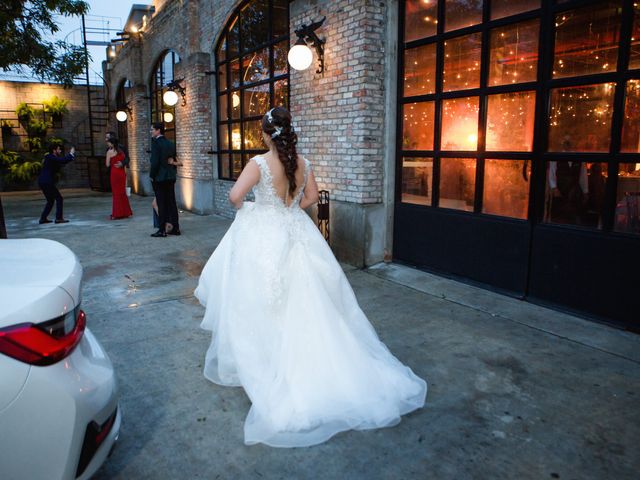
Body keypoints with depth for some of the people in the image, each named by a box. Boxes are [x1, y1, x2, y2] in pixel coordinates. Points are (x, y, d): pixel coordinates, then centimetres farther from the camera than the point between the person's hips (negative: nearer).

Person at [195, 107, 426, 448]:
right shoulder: (303, 163, 1)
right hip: (297, 233, 5)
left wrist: (243, 208, 0)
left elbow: (235, 195, -21)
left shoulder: (259, 163, -14)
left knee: (265, 303, 6)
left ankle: (261, 360, 18)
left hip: (264, 237, -5)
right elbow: (311, 197, 10)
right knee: (304, 301, 16)